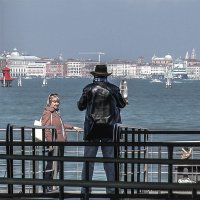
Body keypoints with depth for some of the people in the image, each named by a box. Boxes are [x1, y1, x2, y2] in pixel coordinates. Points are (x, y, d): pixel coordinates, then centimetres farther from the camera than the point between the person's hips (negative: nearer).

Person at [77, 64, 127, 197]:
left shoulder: (89, 89, -4)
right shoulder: (113, 89, 0)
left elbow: (81, 106, 2)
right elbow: (122, 104, 12)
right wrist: (124, 100, 34)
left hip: (92, 128, -1)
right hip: (109, 129, 1)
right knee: (110, 160, 7)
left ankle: (85, 189, 1)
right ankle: (112, 189, 7)